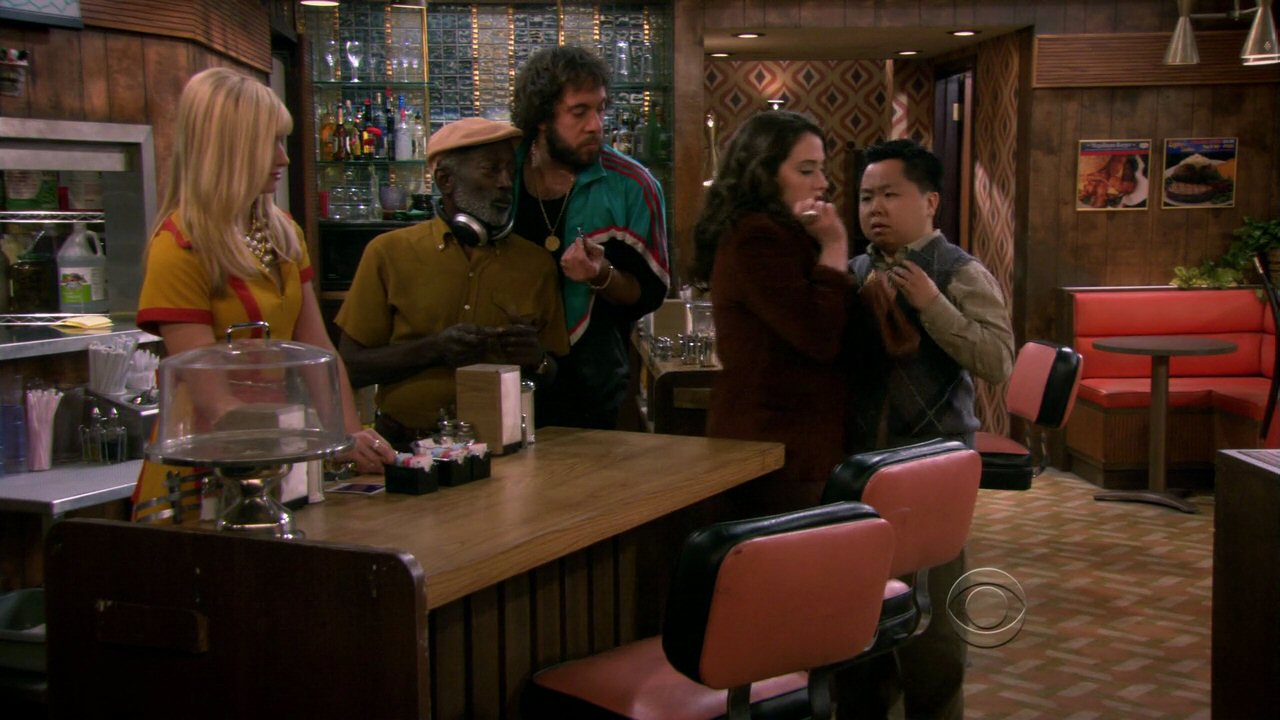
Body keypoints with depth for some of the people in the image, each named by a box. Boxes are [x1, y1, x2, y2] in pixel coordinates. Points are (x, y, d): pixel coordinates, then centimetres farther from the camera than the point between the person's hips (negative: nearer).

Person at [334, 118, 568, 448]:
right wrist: (433, 349, -11)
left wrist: (537, 359, -6)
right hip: (407, 445, -2)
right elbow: (350, 365, 3)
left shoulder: (536, 263, 12)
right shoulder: (389, 252, 6)